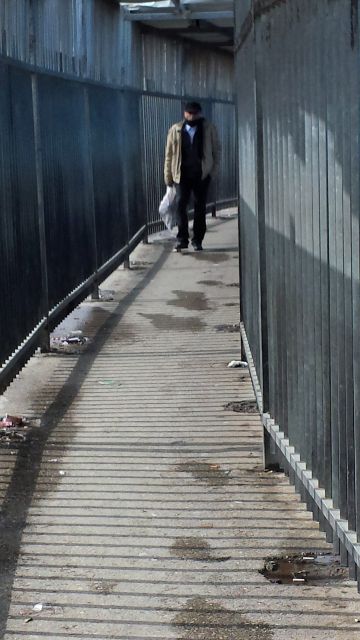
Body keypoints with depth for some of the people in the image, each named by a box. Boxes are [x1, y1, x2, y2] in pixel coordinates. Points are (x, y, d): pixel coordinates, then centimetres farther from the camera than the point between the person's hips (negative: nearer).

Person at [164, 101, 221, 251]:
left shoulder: (209, 129, 4)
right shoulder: (175, 130, 5)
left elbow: (216, 150, 7)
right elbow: (169, 154, 7)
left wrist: (214, 170, -3)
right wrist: (168, 176, 3)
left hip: (202, 174, 0)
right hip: (182, 174, 0)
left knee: (200, 207, 3)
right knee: (180, 204, -9)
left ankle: (197, 240, 11)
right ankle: (182, 239, -3)